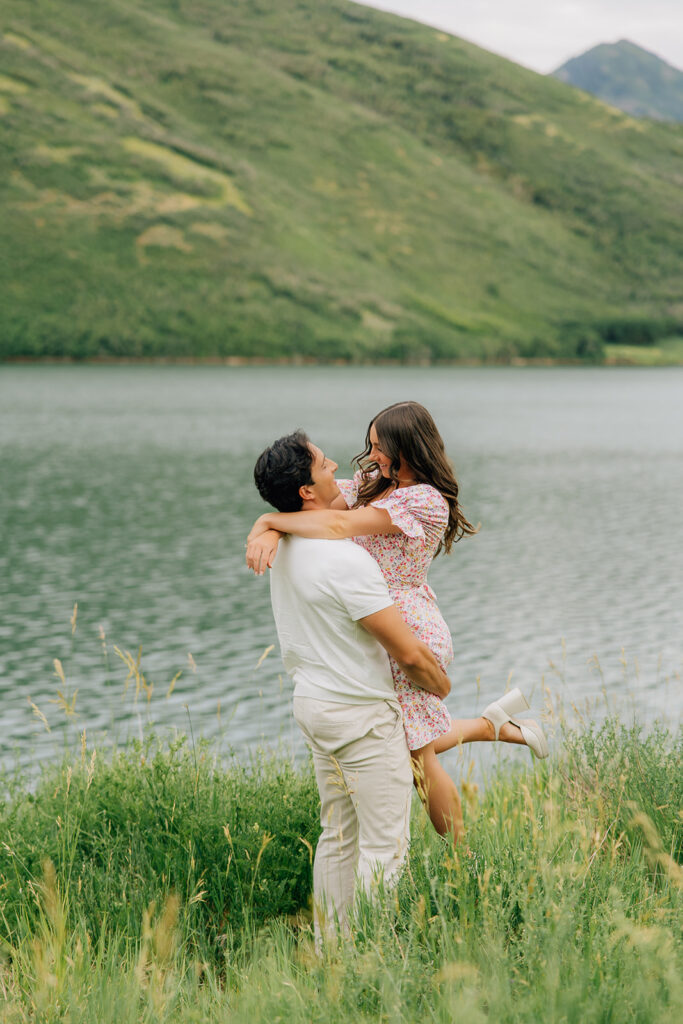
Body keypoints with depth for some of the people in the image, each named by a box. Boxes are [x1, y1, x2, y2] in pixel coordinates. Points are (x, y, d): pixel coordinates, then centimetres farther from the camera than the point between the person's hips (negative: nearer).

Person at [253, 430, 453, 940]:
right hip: (363, 713, -9)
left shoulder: (287, 548, 2)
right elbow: (409, 652, -20)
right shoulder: (345, 560, -25)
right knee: (384, 843, -1)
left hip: (314, 701, 9)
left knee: (338, 835, 17)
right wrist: (441, 685, -1)